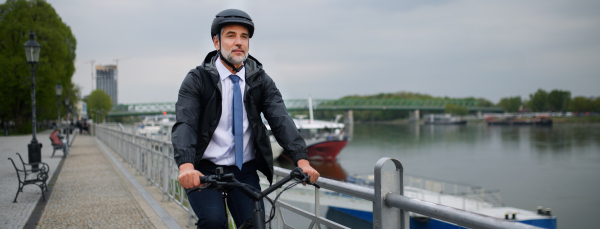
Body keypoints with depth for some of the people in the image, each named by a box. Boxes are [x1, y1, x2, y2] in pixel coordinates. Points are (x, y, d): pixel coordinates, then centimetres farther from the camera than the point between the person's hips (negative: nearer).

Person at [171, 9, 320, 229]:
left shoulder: (260, 80, 2)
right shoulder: (197, 79, -6)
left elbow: (280, 120, -11)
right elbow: (184, 124, -20)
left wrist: (301, 160, -28)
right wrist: (186, 166, -40)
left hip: (244, 171, 3)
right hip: (204, 170, -2)